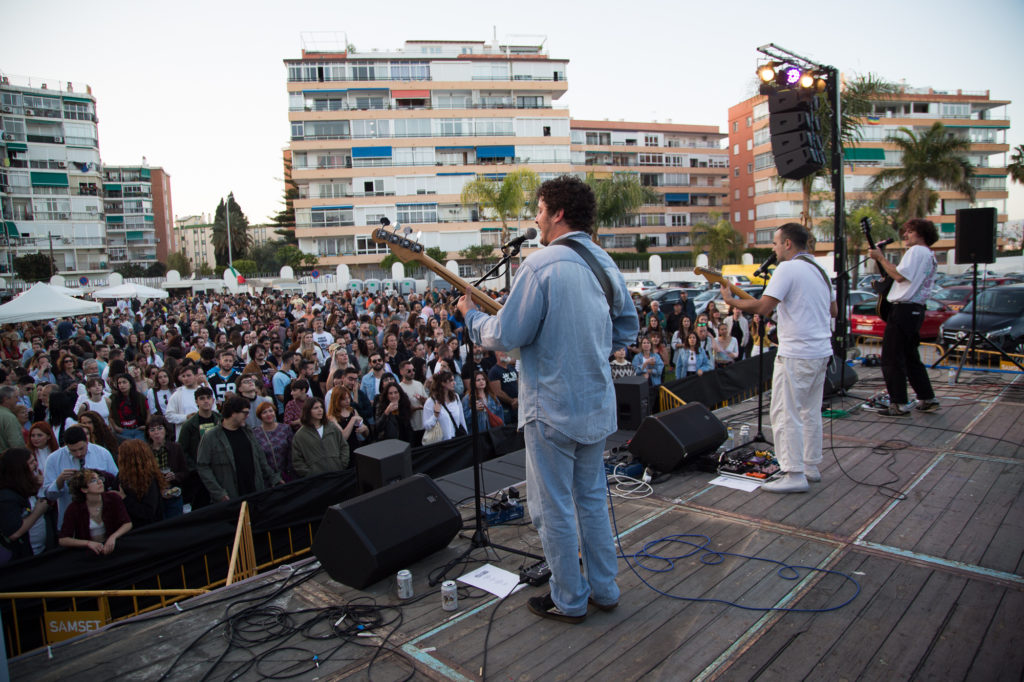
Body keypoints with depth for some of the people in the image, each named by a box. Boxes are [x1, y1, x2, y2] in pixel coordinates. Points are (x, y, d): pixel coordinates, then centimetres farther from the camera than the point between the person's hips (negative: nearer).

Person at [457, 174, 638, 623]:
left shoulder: (541, 265, -18)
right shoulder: (605, 263, 6)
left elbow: (505, 336, -16)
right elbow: (628, 329, 14)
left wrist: (471, 316, 1)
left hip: (552, 408, -8)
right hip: (598, 405, 8)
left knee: (554, 508, 7)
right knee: (592, 498, 20)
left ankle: (569, 601, 21)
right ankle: (604, 589, 32)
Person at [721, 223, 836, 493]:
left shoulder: (788, 268, -13)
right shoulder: (820, 270, 14)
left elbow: (763, 308, -20)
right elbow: (833, 311, 22)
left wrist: (730, 300, -8)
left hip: (796, 354, -9)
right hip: (821, 351, 9)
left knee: (786, 414, -4)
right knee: (811, 412, 17)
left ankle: (795, 475, -3)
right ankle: (811, 466, 25)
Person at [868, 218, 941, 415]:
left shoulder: (916, 251, -10)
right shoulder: (930, 255, 19)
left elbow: (900, 276, -19)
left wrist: (880, 258, -11)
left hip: (903, 309, -10)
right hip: (917, 309, 10)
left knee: (891, 358, -5)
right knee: (911, 357, 18)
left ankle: (899, 404, -3)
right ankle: (927, 399, 21)